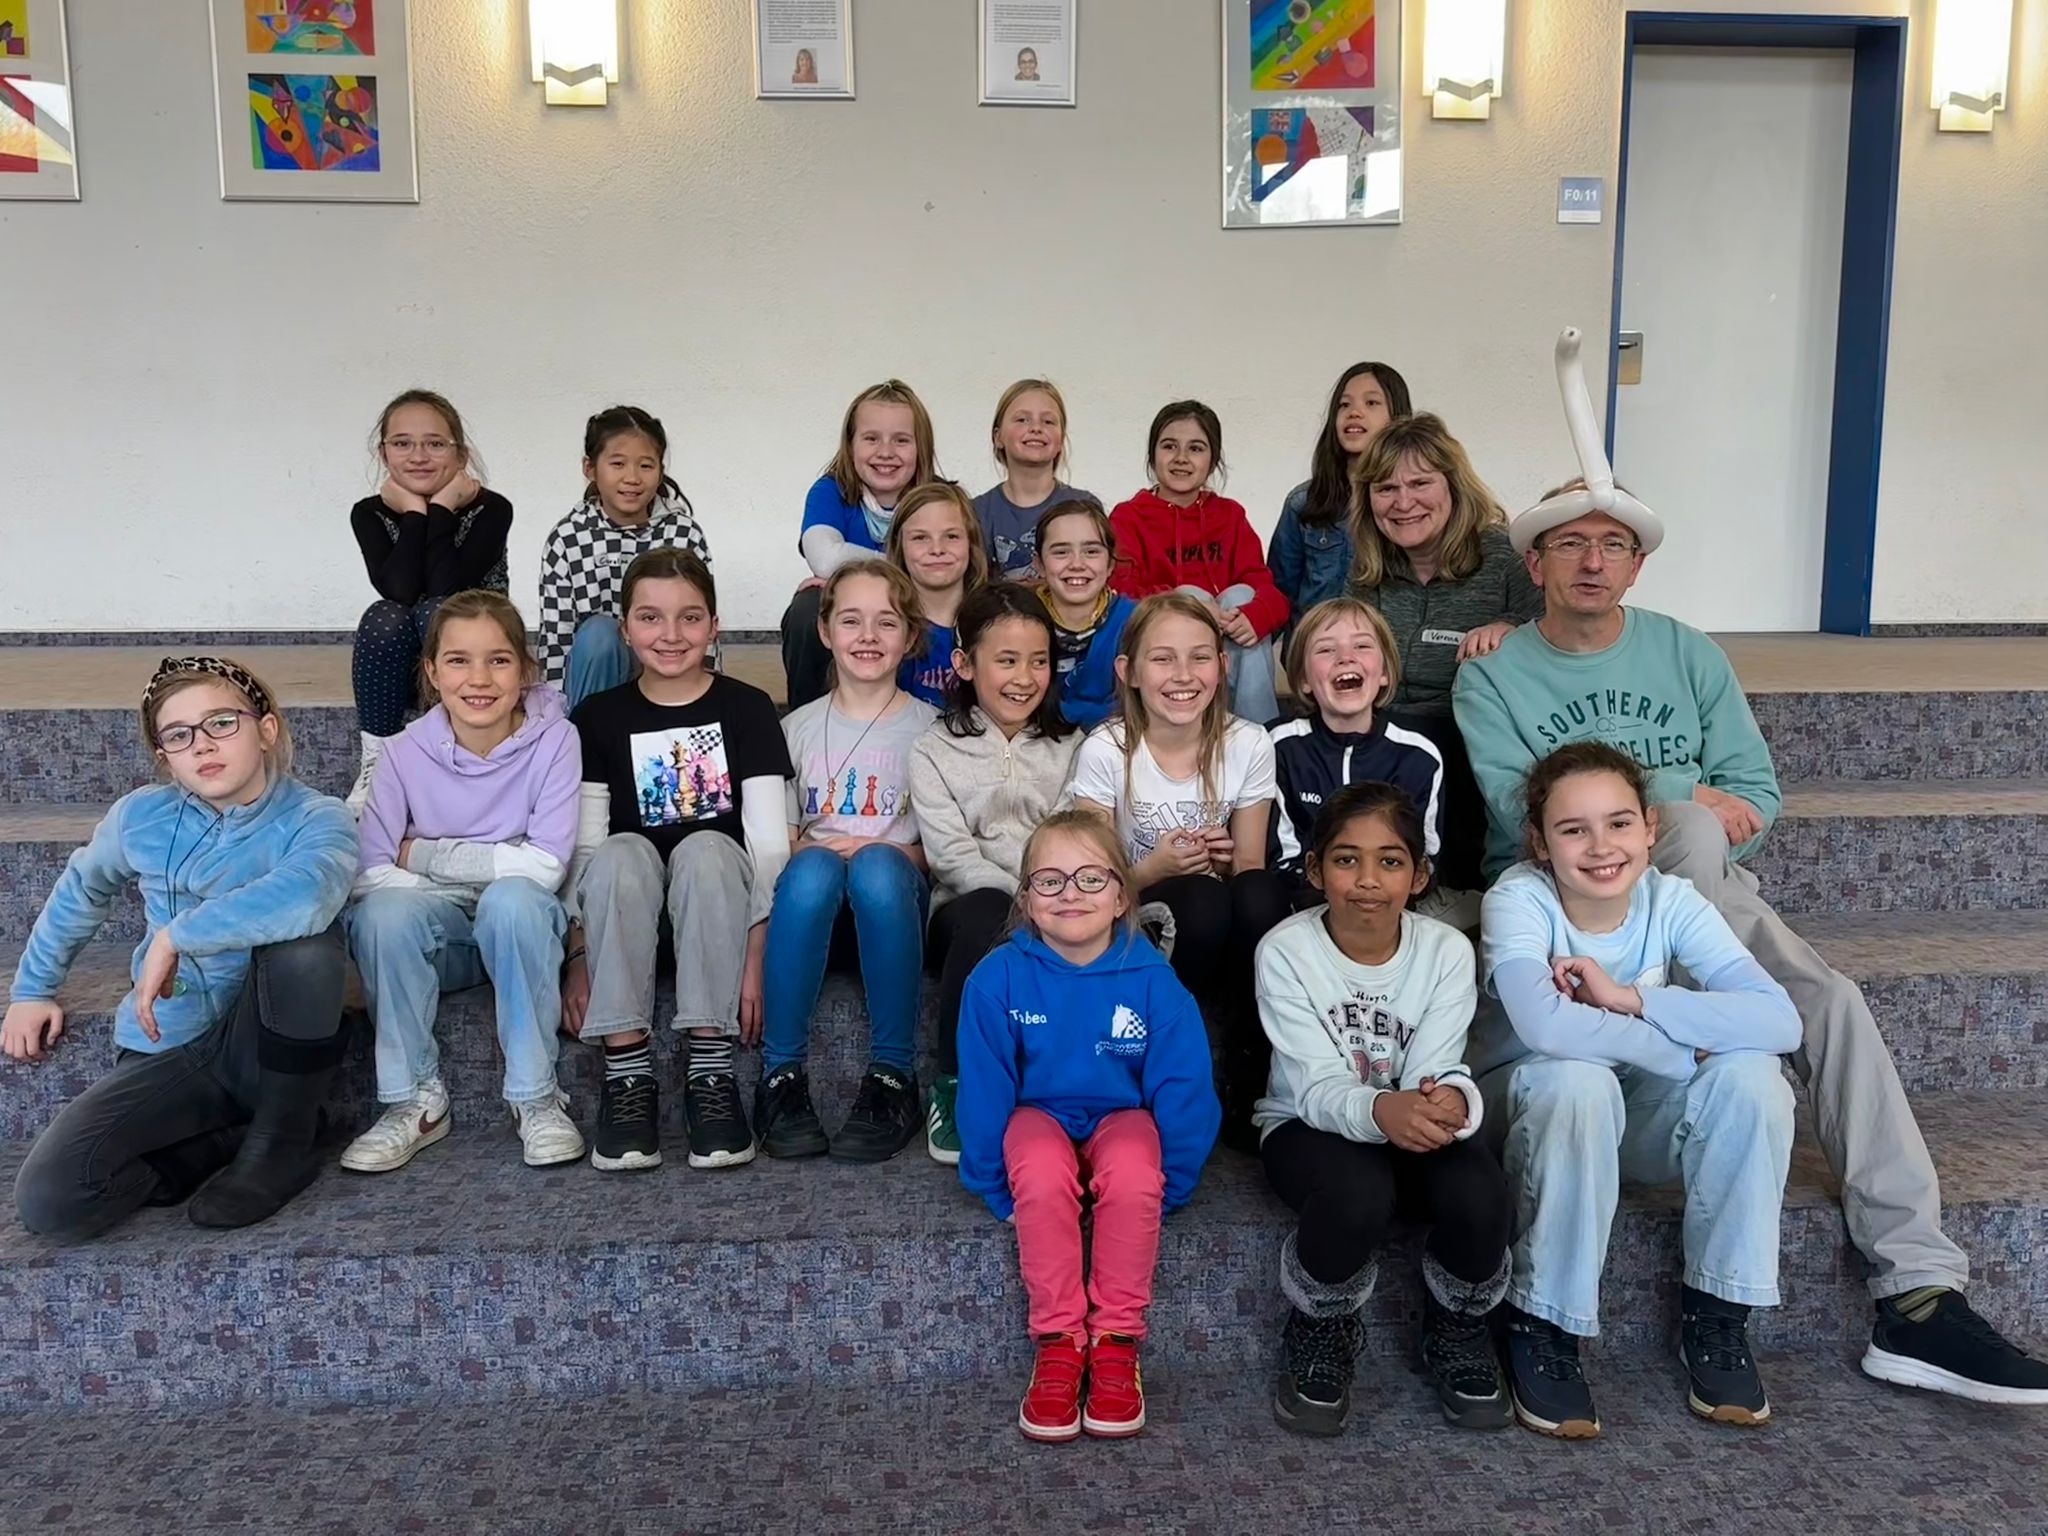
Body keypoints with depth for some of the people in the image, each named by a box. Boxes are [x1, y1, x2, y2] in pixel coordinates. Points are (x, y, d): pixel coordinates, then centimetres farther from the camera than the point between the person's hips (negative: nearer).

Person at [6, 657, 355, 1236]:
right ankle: (236, 1138, 3)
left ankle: (285, 1138, -12)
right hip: (167, 1052, 3)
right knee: (50, 1200, -21)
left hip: (267, 1046, -3)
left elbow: (304, 896, -40)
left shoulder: (314, 819, -15)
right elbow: (81, 890, 20)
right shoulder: (141, 815, -2)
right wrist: (33, 987, 21)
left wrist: (175, 935, -30)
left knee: (303, 939, -35)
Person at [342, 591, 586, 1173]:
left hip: (522, 930, -1)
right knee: (382, 912, -30)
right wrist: (473, 876, -20)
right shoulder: (406, 753, -6)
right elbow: (370, 874, -12)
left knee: (511, 898, -34)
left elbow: (546, 866, -18)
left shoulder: (553, 738, -11)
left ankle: (535, 1097, -21)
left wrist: (424, 855, -14)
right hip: (439, 938, 2)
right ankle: (417, 1101, -14)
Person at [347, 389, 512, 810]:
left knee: (436, 612, -32)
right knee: (384, 618, -30)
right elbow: (399, 590, -24)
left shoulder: (490, 509, -12)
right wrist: (413, 511, -20)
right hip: (401, 671, 2)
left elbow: (446, 588, -28)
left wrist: (441, 508, -22)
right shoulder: (369, 514, -5)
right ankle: (376, 764, -20)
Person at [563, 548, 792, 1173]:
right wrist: (577, 955, -11)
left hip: (717, 901, -1)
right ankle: (628, 1072, -29)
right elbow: (583, 845, 1)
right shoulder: (598, 717, 6)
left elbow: (769, 840, -6)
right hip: (627, 916, 1)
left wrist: (756, 956, -16)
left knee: (705, 847, -32)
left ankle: (710, 1068, -29)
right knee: (621, 852, -30)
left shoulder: (746, 708, 1)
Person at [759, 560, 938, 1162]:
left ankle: (892, 1074, -29)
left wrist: (881, 851, -13)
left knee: (877, 867, -37)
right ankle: (781, 1075, -30)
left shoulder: (929, 728, 9)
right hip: (813, 904, 1)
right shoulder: (798, 727, 14)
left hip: (895, 896, -1)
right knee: (813, 868, -35)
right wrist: (808, 852, -10)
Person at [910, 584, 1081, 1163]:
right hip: (974, 906, -1)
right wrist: (1022, 898, -19)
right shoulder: (935, 751, 9)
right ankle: (952, 1086, -20)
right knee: (986, 914, -38)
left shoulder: (1070, 749, 17)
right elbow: (951, 854, -4)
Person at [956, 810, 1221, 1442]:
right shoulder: (998, 979, -15)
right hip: (1038, 1116, 0)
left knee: (1133, 1178, -32)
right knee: (1044, 1177, -32)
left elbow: (1184, 1089, -7)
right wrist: (995, 1183, -6)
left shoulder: (1152, 978, -15)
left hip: (1122, 1117, 0)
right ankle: (1057, 1343, -17)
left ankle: (1117, 1342, -15)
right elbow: (983, 1090, -6)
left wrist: (1169, 1182, -6)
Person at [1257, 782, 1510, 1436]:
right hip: (1309, 1123, -2)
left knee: (1478, 1195, -29)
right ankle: (1320, 1337, -3)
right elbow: (1317, 1086, -23)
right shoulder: (1285, 951, -16)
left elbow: (1436, 1067, -17)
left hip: (1415, 1123, 3)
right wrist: (1379, 1110, -46)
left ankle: (1457, 1335, 5)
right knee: (1359, 1194, -36)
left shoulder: (1446, 950, -9)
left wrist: (1452, 1101, -44)